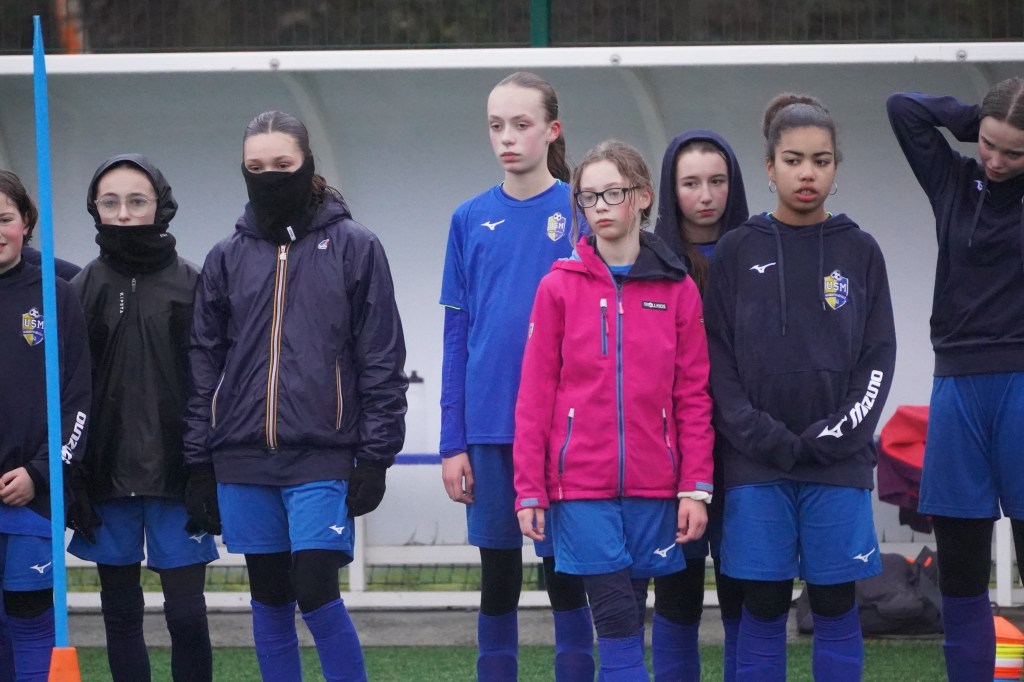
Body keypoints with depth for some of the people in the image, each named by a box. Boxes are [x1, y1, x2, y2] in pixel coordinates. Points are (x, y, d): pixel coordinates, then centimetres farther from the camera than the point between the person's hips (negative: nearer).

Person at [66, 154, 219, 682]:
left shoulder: (190, 286, -1)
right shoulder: (82, 290, 5)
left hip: (175, 475, -2)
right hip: (108, 476, 2)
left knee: (186, 611, -3)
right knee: (120, 611, 8)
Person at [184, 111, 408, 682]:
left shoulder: (354, 248, 0)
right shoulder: (228, 259, 10)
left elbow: (383, 361, -1)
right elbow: (206, 365, 12)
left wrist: (374, 458, -6)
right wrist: (199, 466, 8)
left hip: (322, 458, -4)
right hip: (244, 462, 4)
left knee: (316, 591, -12)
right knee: (270, 599, 8)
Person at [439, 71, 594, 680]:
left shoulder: (582, 213, -3)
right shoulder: (472, 220, 6)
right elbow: (457, 334, 8)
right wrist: (453, 442, 3)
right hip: (489, 425, 3)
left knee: (564, 571, 2)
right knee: (498, 576, 9)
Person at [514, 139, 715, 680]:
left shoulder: (678, 290, 6)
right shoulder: (559, 287, 2)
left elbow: (693, 397, 5)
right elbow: (535, 395, 1)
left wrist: (696, 488, -1)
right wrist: (529, 490, -3)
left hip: (652, 490, 2)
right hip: (582, 490, -2)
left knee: (625, 627, 7)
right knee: (618, 626, -9)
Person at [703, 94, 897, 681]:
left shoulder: (859, 251, 6)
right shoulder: (738, 252, 4)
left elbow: (878, 358, 3)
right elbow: (715, 356, 1)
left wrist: (836, 434, -9)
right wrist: (761, 435, -11)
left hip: (839, 461, 0)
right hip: (757, 463, 0)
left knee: (835, 606, 3)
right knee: (764, 608, 1)